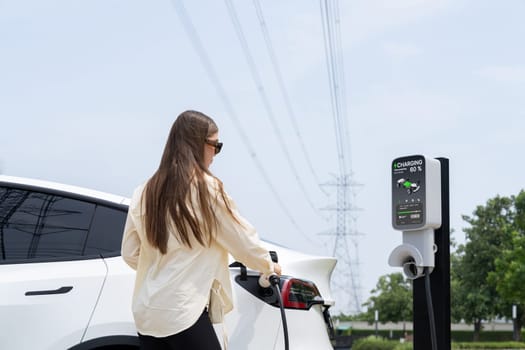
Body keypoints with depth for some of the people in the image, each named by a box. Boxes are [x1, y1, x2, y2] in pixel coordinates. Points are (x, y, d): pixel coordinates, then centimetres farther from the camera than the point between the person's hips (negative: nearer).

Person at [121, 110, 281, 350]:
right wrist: (269, 266, 19)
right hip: (183, 313, -6)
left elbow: (130, 254, 12)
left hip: (146, 312, 6)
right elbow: (243, 239, 1)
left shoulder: (144, 193, 8)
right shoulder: (206, 188, -8)